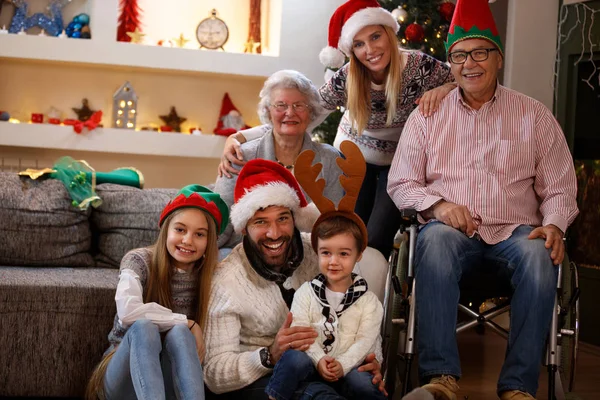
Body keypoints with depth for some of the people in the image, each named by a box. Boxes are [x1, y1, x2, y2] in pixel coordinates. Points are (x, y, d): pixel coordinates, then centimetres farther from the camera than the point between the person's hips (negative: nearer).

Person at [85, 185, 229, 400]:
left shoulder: (210, 274, 0)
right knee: (144, 327, -34)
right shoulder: (139, 261, -10)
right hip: (123, 377, -2)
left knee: (179, 332, -31)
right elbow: (128, 311, -27)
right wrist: (188, 323, -21)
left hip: (171, 381, 2)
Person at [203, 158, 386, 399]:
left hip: (322, 370, 4)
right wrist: (270, 355, -32)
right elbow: (214, 374, -15)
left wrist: (371, 358, -14)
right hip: (257, 379, -4)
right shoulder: (226, 281, -13)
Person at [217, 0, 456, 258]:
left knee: (377, 240, -8)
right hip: (354, 155, 1)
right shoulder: (345, 80, -24)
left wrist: (444, 88, -35)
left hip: (400, 159, -1)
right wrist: (239, 137, -38)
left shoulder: (419, 66, -26)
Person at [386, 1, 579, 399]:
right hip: (452, 228, 0)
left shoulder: (535, 115, 10)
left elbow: (559, 187, 10)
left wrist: (553, 225, -12)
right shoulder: (428, 116, 11)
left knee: (540, 257, -34)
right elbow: (400, 183, 9)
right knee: (435, 240, -36)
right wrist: (438, 205, -11)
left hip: (515, 231, 0)